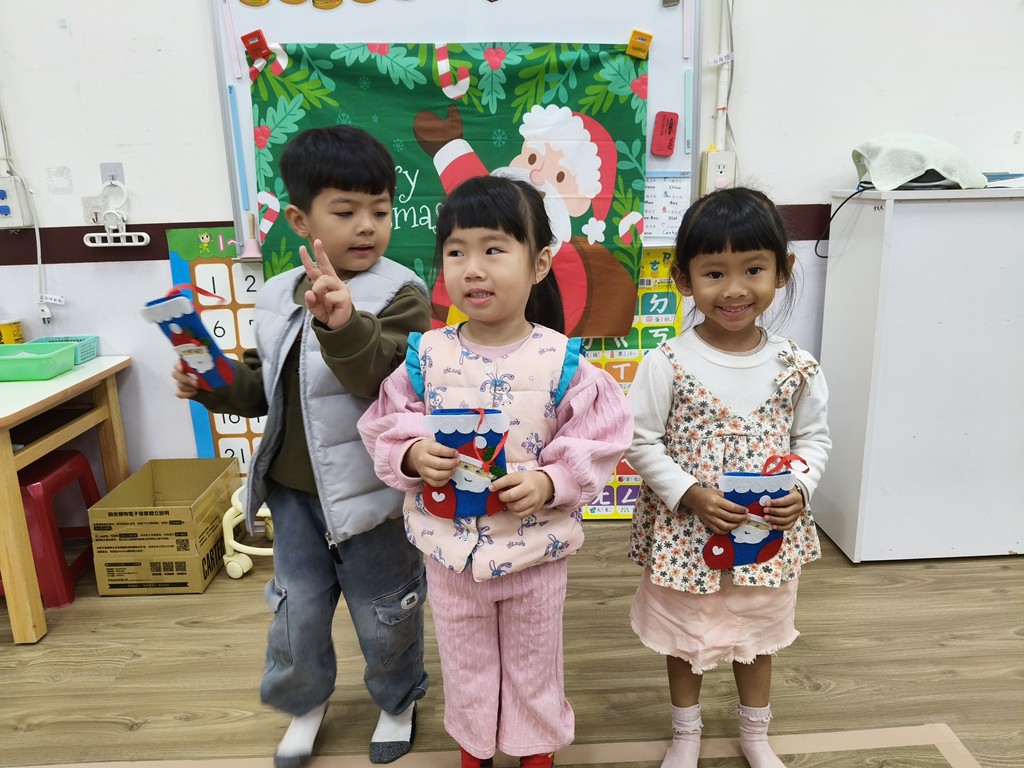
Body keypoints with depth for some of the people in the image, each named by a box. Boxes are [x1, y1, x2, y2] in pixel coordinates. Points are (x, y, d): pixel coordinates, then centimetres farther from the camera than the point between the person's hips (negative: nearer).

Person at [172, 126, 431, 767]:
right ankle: (305, 702, 47)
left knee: (383, 610, 15)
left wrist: (345, 326, -47)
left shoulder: (399, 294, -15)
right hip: (293, 490, 5)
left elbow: (389, 377, -32)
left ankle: (398, 700, 44)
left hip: (368, 490, -4)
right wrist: (214, 386, -3)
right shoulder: (278, 297, 2)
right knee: (297, 608, 19)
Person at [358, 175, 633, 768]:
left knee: (534, 666, 24)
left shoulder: (561, 361, -17)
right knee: (465, 668, 25)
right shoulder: (426, 355, -10)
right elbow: (384, 426, -2)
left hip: (536, 551, -1)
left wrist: (550, 482, -25)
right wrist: (412, 453, -21)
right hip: (450, 549, 2)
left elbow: (602, 441, -11)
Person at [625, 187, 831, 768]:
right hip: (686, 534, -2)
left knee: (759, 637, 24)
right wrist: (692, 495, -21)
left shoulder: (796, 367, -8)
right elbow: (642, 443, -12)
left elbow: (814, 438, 3)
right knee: (684, 638, 19)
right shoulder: (667, 364, -17)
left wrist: (800, 491, -13)